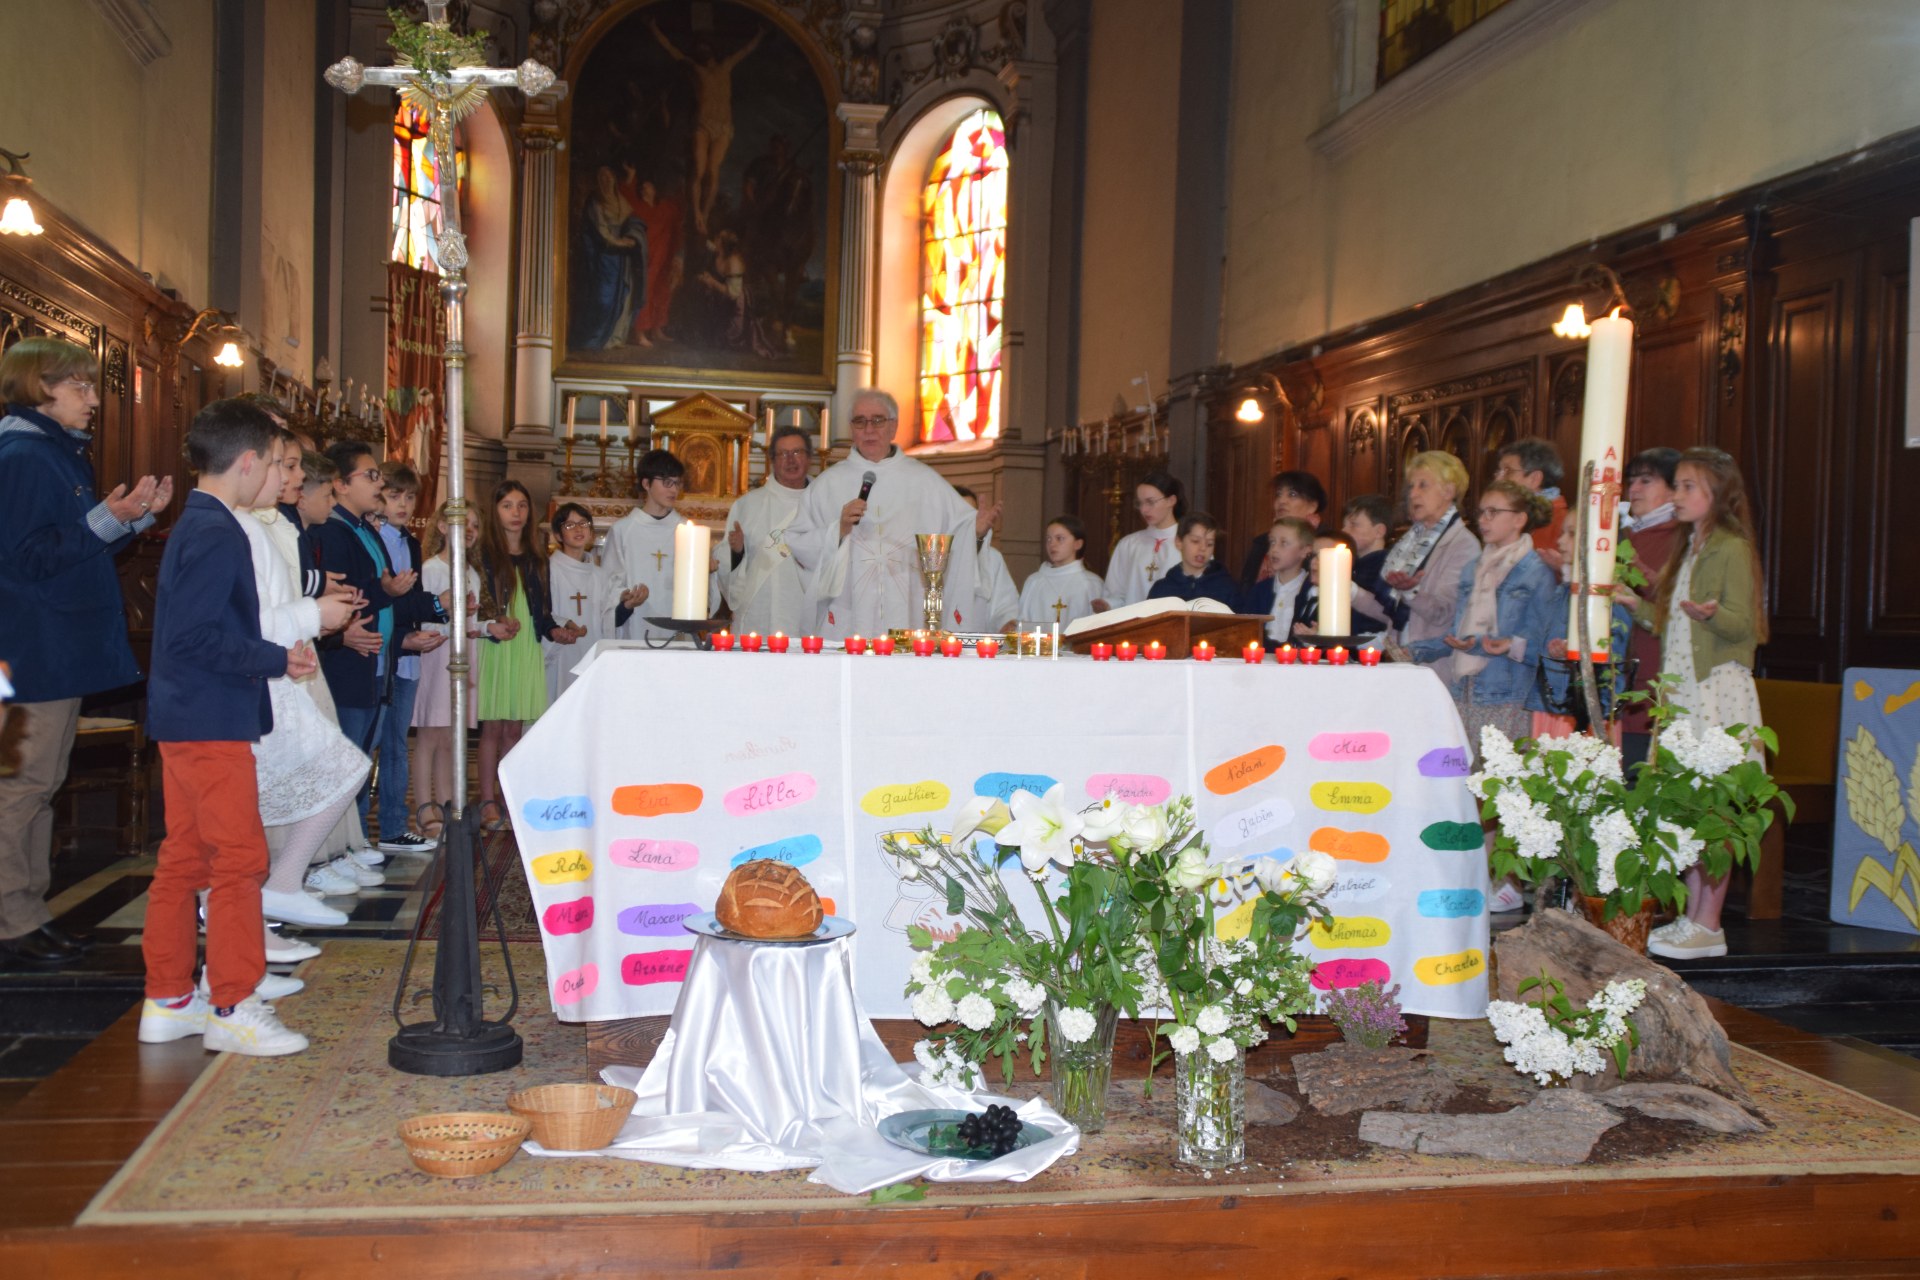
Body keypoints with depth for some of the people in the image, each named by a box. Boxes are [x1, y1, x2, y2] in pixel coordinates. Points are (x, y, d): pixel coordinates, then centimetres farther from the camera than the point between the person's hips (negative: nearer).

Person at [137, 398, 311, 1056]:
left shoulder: (191, 526, 15)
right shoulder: (217, 534, -16)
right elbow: (196, 636, -23)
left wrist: (275, 654, 11)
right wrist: (277, 659, -14)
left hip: (185, 721, 10)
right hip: (213, 722, -10)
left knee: (183, 859, 13)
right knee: (239, 860, -5)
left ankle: (168, 1000, 21)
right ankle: (231, 1007, 1)